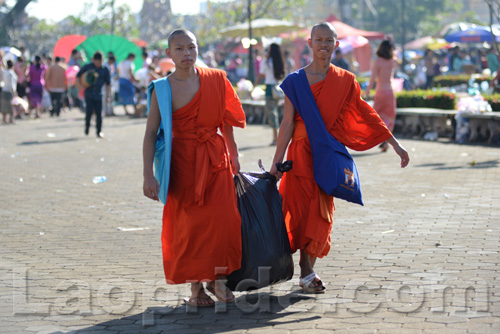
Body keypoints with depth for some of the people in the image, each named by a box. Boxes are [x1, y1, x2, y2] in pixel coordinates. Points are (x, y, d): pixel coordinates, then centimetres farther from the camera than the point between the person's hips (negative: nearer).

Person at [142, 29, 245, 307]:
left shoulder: (215, 80, 4)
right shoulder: (162, 89, -4)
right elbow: (151, 133, -5)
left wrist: (234, 156, 15)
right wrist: (149, 175, -12)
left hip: (215, 157, 2)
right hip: (182, 161, -2)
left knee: (222, 217, -5)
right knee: (188, 221, 0)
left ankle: (217, 278, 11)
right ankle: (196, 287, 11)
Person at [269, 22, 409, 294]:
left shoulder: (345, 82, 7)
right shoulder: (296, 80, 1)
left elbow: (366, 115, 8)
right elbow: (288, 122, -1)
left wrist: (394, 143, 4)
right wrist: (277, 161, -5)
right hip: (302, 152, -2)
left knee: (322, 211, 1)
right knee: (303, 207, -7)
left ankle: (307, 272, 10)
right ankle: (307, 272, -2)